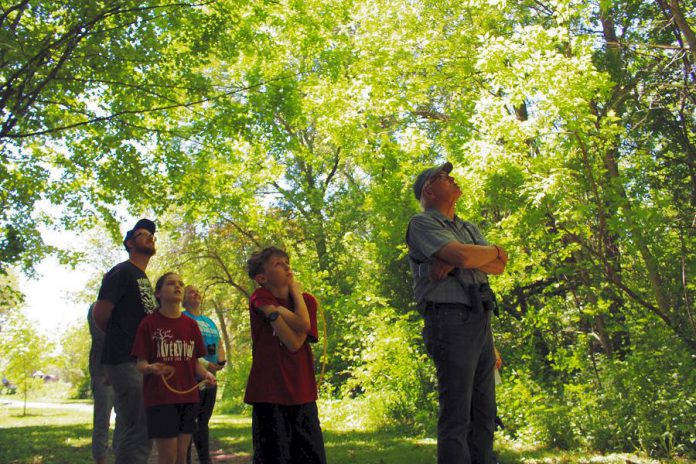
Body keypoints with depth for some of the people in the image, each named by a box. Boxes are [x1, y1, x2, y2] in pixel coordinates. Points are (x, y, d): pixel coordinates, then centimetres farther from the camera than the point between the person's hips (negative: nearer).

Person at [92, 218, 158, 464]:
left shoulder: (143, 277, 20)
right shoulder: (122, 272, -7)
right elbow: (100, 314, -11)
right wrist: (120, 338, 3)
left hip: (141, 361, 9)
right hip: (125, 361, -9)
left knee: (131, 428, 13)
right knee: (138, 431, -12)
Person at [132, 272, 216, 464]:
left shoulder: (191, 324, 9)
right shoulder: (149, 323, -5)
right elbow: (140, 365, -5)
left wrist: (206, 374, -8)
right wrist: (150, 368, -27)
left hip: (188, 397, 5)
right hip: (160, 398, -5)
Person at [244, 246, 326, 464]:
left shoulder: (307, 300, 7)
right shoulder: (260, 298, -5)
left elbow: (295, 343, -10)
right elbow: (302, 324, -18)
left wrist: (273, 311, -12)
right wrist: (292, 294, -4)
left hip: (302, 393, 4)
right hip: (269, 392, -3)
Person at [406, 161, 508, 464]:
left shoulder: (469, 228, 23)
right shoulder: (422, 223, -1)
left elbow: (498, 267, 7)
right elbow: (463, 256, -18)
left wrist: (454, 259, -9)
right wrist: (493, 251, 3)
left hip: (481, 322, 8)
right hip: (450, 320, -8)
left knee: (484, 412, 8)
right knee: (456, 414, -8)